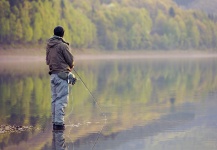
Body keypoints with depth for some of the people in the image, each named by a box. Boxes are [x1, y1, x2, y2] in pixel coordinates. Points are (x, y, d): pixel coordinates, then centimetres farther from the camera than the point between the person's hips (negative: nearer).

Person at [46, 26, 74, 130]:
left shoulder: (49, 46, 9)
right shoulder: (62, 45, -13)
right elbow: (70, 60, -8)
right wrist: (71, 66, 12)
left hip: (53, 74, 7)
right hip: (62, 74, -7)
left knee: (54, 99, 12)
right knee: (61, 100, -6)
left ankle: (55, 122, 16)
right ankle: (59, 123, -10)